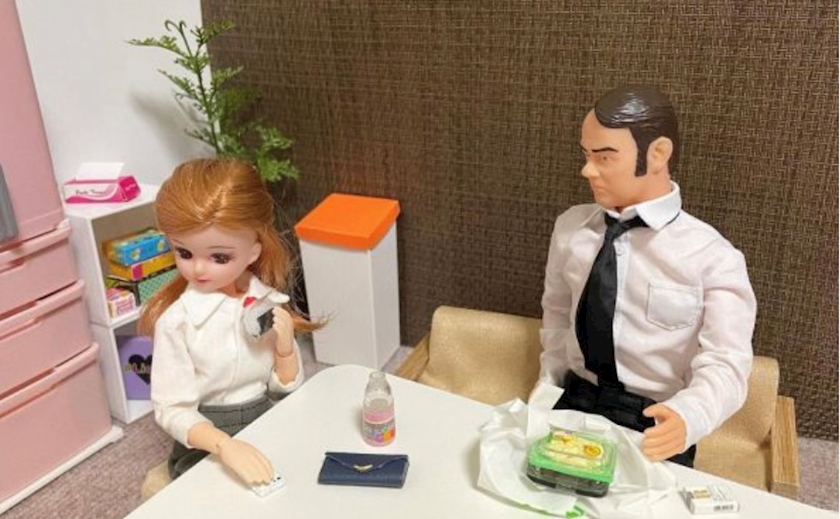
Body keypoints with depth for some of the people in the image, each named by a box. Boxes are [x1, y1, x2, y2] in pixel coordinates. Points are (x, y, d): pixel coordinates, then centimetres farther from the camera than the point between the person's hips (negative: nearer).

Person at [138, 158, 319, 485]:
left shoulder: (267, 303, -5)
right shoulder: (177, 320, -17)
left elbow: (286, 385, 5)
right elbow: (171, 410, -17)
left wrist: (285, 345, -14)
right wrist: (225, 445, -33)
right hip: (205, 444, -4)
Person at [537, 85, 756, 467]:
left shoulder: (712, 257, -9)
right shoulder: (570, 227, 3)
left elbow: (725, 366, -14)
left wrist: (685, 417, -34)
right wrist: (548, 385, 9)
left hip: (651, 426, -3)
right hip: (573, 406, 4)